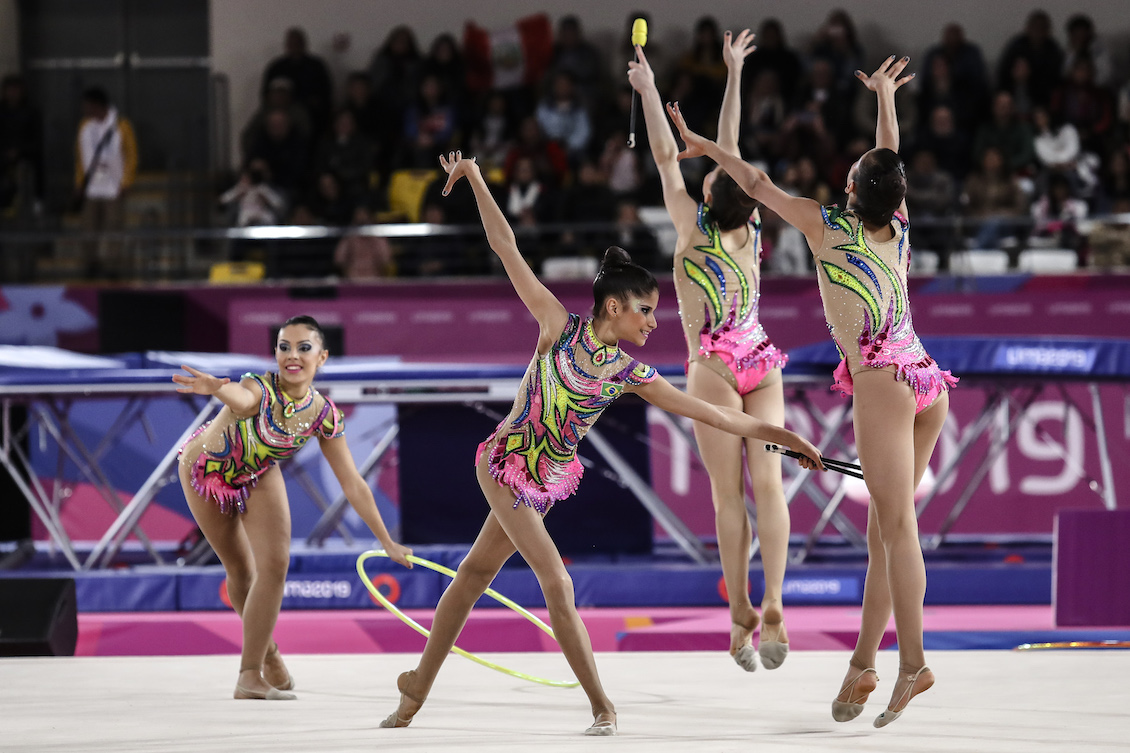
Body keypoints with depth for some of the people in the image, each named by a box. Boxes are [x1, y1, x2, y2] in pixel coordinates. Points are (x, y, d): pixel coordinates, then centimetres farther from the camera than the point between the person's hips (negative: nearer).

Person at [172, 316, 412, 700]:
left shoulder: (323, 415, -23)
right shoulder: (261, 389, -39)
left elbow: (353, 484, -13)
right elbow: (243, 400, -66)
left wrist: (388, 543, -9)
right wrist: (218, 388, -92)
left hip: (258, 476, 3)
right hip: (206, 468, -3)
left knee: (275, 565, -12)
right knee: (240, 570, 7)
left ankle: (251, 676, -4)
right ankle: (267, 652, 34)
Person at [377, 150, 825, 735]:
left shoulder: (631, 375, -2)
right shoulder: (560, 328, -12)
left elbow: (714, 414, 0)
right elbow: (509, 252, -10)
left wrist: (786, 438, 0)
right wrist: (477, 183, -10)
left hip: (546, 481, 4)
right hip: (505, 463, -4)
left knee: (475, 573, 12)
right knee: (557, 583, -11)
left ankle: (416, 691, 22)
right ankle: (600, 706, -7)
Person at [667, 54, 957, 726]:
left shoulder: (829, 228, 2)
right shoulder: (898, 230, 15)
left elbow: (759, 184, 11)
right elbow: (892, 160, 33)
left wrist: (708, 146, 25)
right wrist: (885, 95, 48)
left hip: (882, 382, -6)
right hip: (929, 381, 6)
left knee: (896, 526, -11)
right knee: (887, 526, 6)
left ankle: (913, 662, -18)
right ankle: (865, 659, 5)